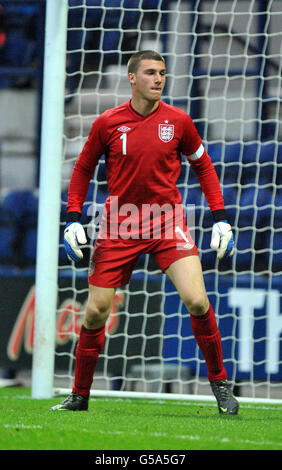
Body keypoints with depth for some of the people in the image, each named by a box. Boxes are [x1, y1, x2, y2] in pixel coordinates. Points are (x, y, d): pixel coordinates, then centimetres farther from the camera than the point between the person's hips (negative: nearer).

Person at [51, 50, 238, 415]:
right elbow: (83, 169, 10)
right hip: (118, 225, 0)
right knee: (95, 312, -2)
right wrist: (73, 219, 1)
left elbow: (203, 166, 12)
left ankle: (220, 386, 1)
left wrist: (220, 218, 4)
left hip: (167, 223, 0)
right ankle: (79, 396, 15)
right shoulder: (108, 122, -2)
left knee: (197, 302, -16)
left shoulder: (178, 121, 0)